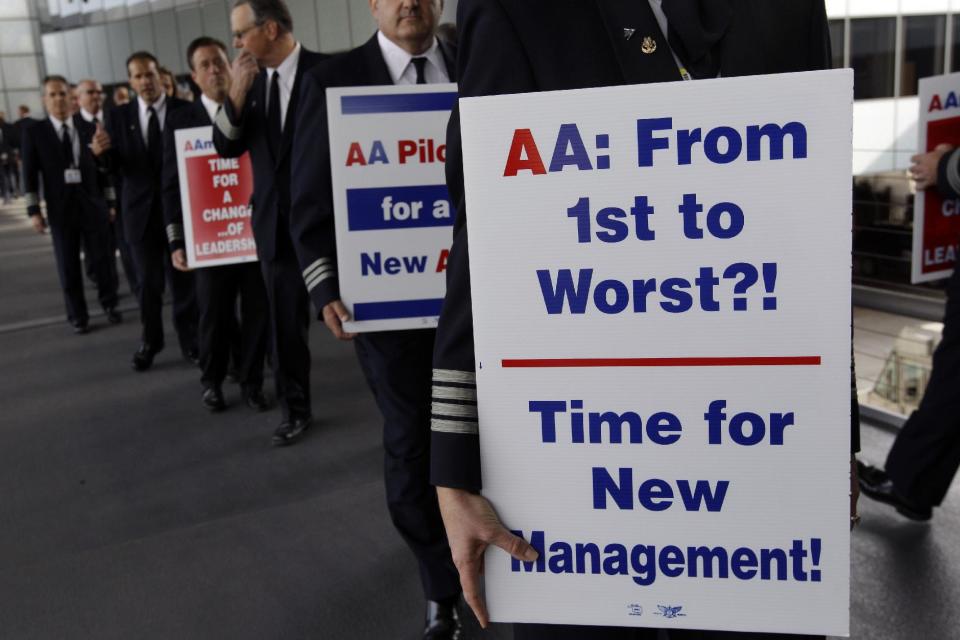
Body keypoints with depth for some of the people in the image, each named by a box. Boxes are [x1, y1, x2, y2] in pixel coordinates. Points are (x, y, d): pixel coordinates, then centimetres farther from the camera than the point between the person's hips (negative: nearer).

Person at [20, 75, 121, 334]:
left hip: (93, 205, 1)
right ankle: (77, 315, 14)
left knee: (102, 259, 7)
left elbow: (102, 168, 8)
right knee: (68, 266, 3)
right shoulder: (33, 132, 1)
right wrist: (34, 210, -7)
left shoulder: (89, 129, 6)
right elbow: (30, 175, -1)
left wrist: (110, 202, 6)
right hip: (60, 209, -1)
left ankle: (109, 305, 26)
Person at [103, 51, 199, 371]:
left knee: (184, 279, 6)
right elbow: (115, 166, 1)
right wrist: (104, 151, -21)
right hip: (141, 210, 2)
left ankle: (189, 341, 19)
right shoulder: (119, 115, 4)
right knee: (148, 282, 11)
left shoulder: (185, 110, -3)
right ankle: (150, 341, 27)